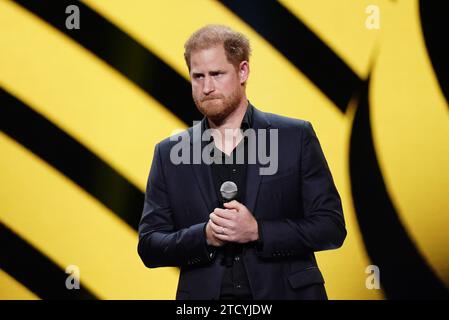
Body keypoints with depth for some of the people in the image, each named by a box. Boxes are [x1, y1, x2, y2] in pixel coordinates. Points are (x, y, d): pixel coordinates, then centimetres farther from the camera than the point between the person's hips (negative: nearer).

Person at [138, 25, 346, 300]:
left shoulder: (296, 137, -2)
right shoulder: (169, 154, 3)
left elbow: (332, 227, -4)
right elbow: (149, 246, 2)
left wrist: (257, 231, -15)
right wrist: (205, 236, -15)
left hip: (283, 291, -1)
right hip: (203, 294, 1)